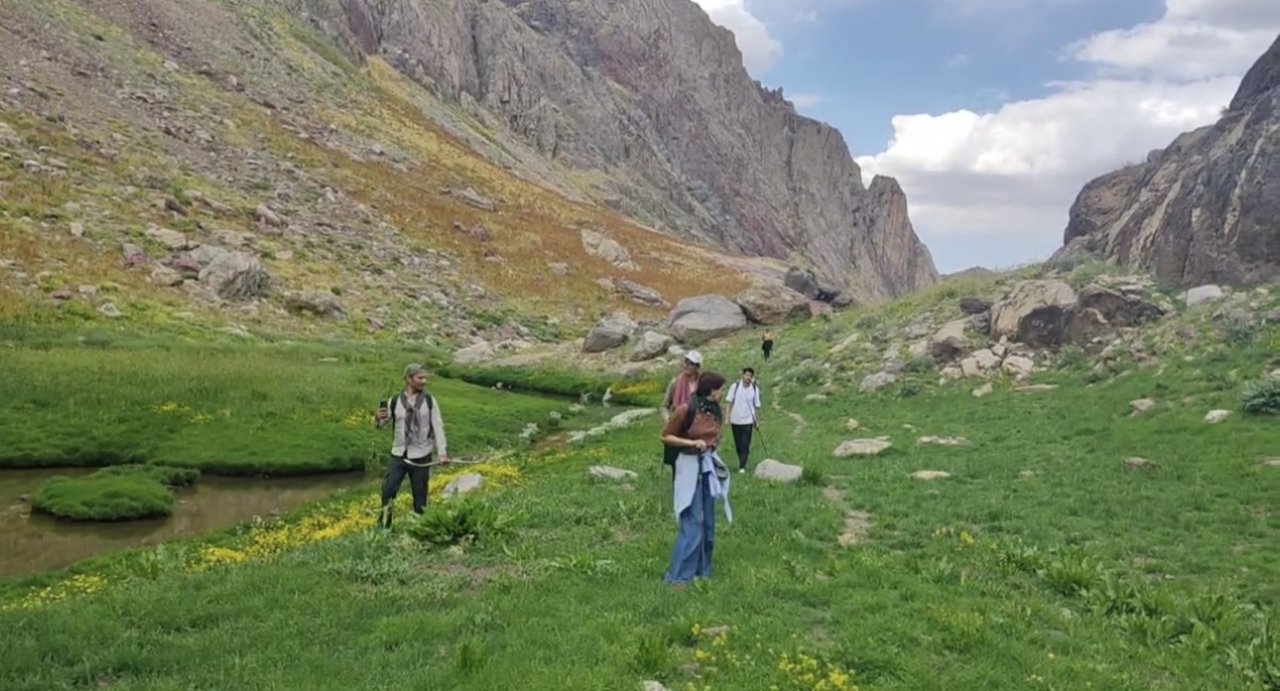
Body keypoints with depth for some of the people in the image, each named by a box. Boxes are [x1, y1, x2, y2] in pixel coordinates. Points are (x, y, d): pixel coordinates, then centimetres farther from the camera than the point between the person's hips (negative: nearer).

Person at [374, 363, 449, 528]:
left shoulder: (429, 400, 0)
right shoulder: (394, 401, -1)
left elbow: (438, 427, -1)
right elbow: (381, 425, 6)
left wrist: (442, 452, -8)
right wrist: (378, 418, -18)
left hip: (421, 457, 0)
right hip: (399, 455, 0)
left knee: (420, 495, 7)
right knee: (388, 490, -5)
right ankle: (383, 527, 7)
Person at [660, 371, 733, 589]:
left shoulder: (715, 411, 1)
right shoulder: (685, 410, -19)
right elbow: (665, 436, -11)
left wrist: (713, 442, 5)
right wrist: (692, 442, -21)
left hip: (710, 465, 7)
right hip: (690, 466, -7)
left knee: (707, 521, 12)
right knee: (692, 523, -7)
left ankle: (702, 570, 25)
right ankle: (678, 575, 1)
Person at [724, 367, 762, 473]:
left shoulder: (755, 389, -4)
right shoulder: (735, 386, -6)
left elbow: (757, 406, 2)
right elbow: (729, 402, -1)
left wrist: (757, 421, 4)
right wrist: (728, 417, -5)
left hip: (748, 420, -1)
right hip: (735, 420, 1)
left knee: (745, 445, -6)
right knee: (738, 444, 10)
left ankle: (742, 466, -4)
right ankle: (742, 462, 28)